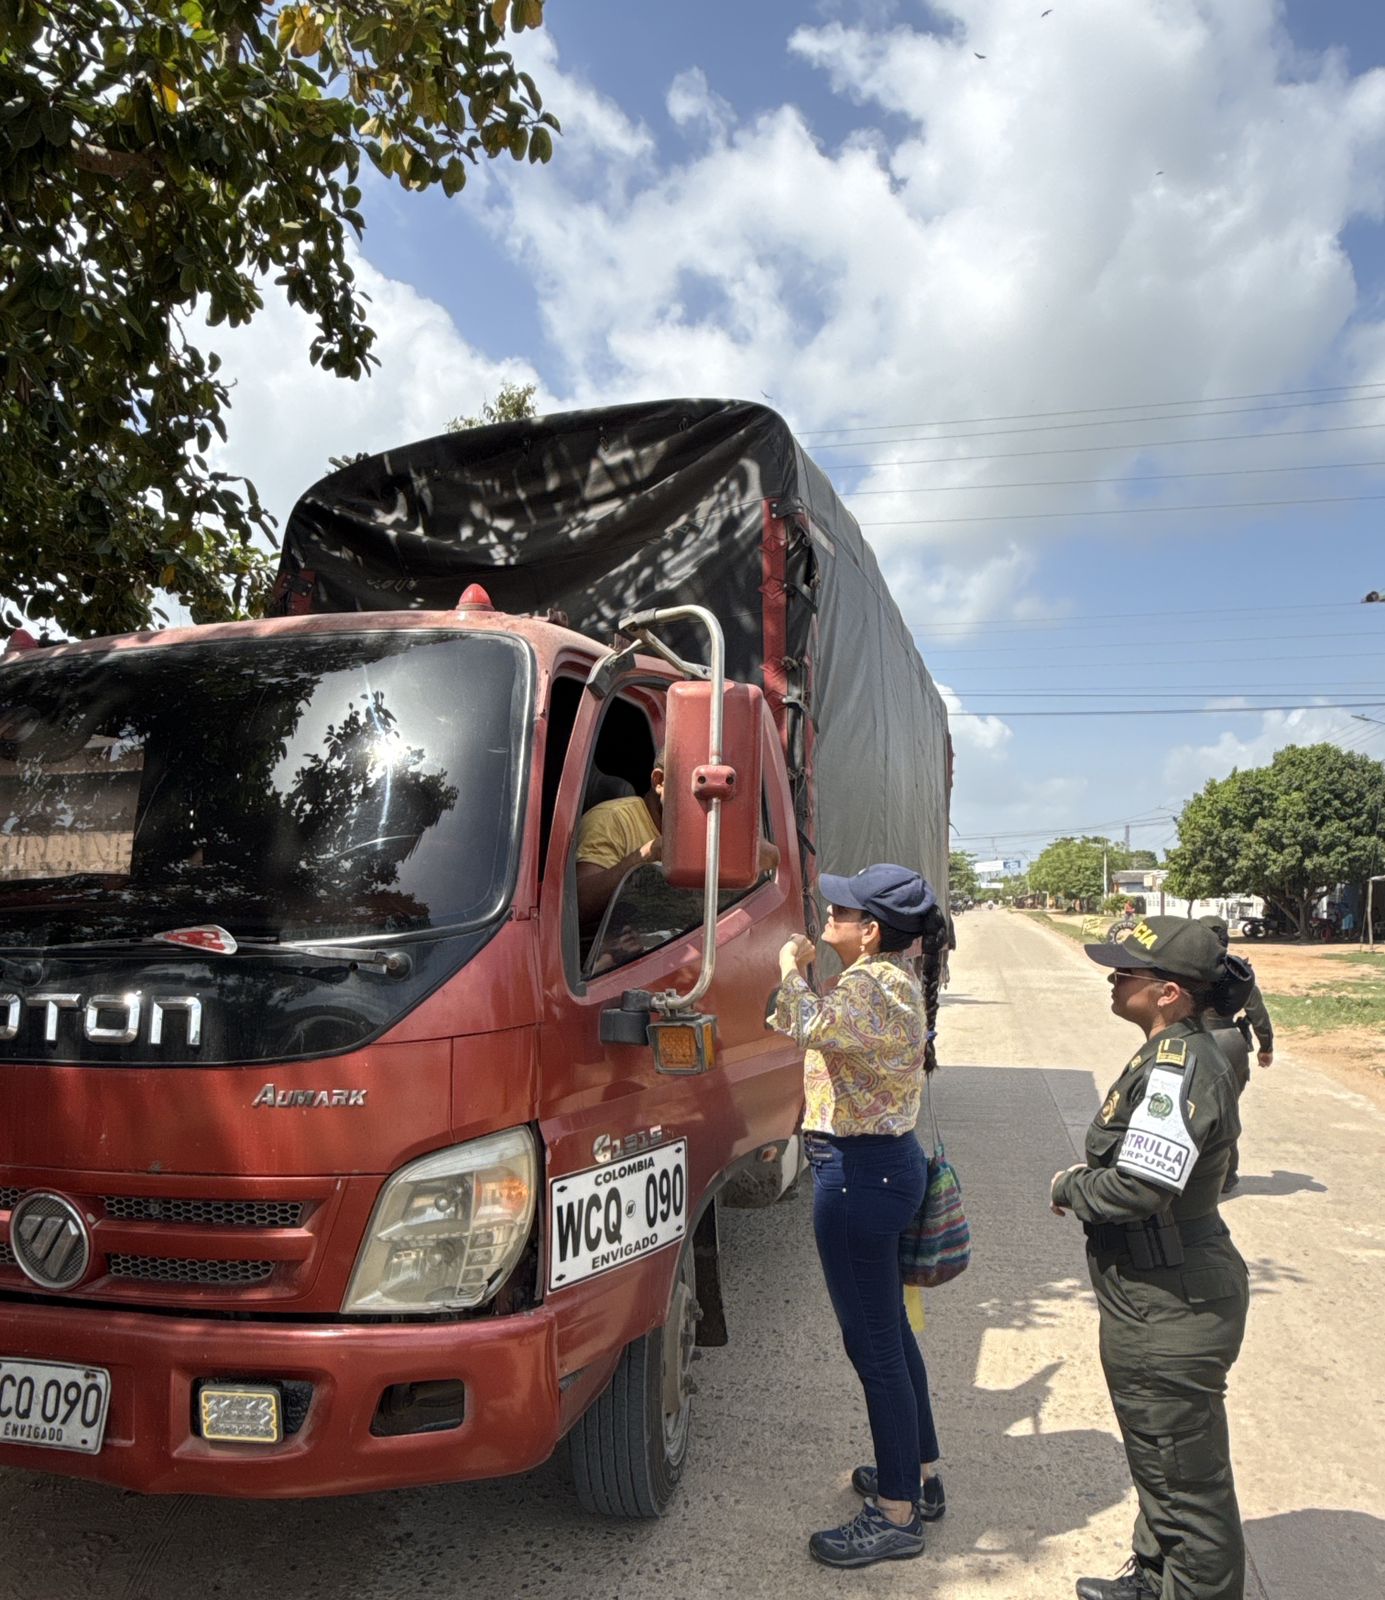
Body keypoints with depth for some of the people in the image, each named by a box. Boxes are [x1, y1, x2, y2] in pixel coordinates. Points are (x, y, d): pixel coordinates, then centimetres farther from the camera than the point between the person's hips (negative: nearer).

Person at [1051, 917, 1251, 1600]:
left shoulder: (1177, 1069, -25)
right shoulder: (1176, 1056, 8)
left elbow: (1141, 1186, -31)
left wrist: (1069, 1188, -14)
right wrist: (1086, 1180, 2)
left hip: (1169, 1309, -11)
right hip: (1156, 1298, 11)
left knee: (1185, 1473, 5)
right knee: (1157, 1456, 26)